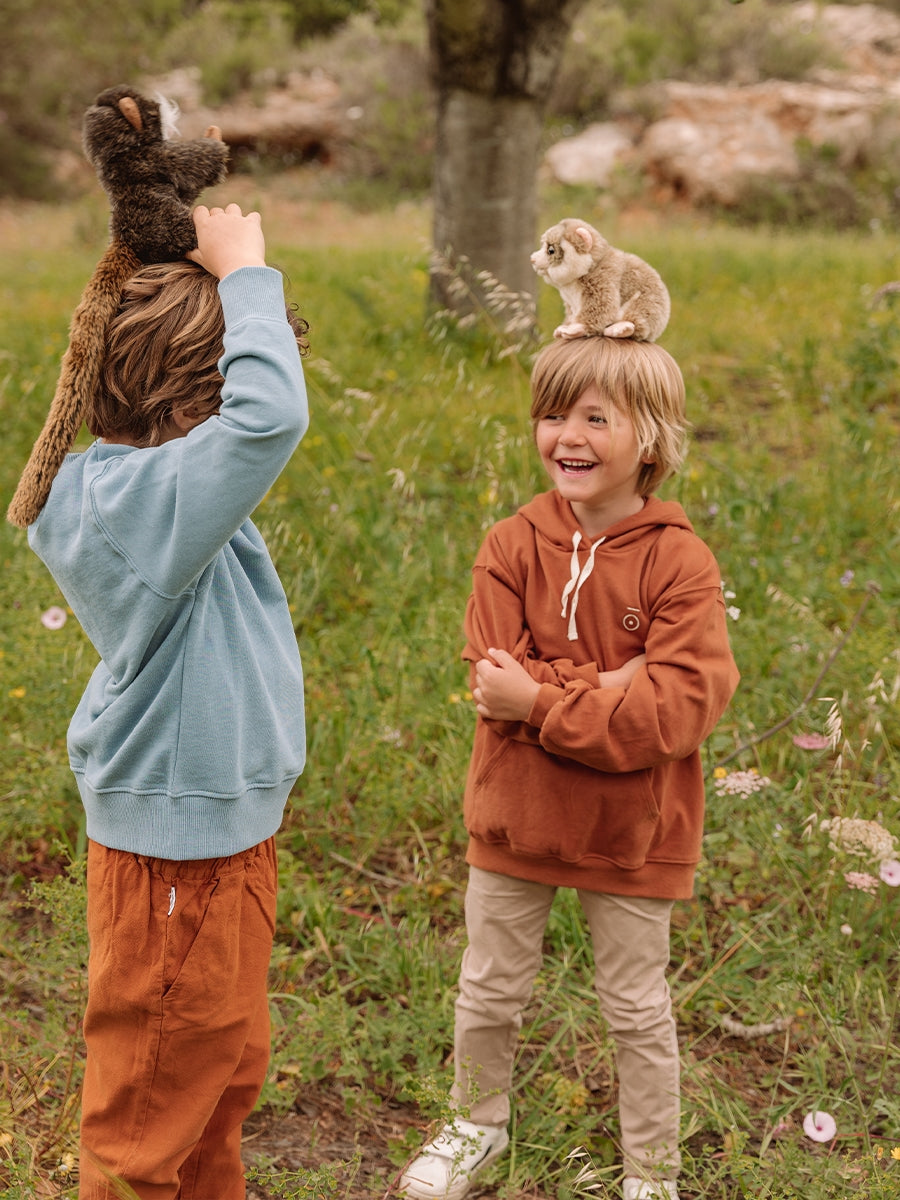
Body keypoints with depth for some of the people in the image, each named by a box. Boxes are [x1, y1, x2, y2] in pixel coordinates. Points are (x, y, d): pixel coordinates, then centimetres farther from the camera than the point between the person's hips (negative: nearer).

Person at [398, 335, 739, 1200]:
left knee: (636, 1008, 13)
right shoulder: (512, 546, -8)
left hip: (630, 833, -2)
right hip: (514, 816, 3)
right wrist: (609, 686, -26)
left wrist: (541, 694, -27)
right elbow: (497, 681, -16)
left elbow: (681, 704, -24)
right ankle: (476, 1126, 46)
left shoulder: (679, 562, -15)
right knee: (488, 992, 20)